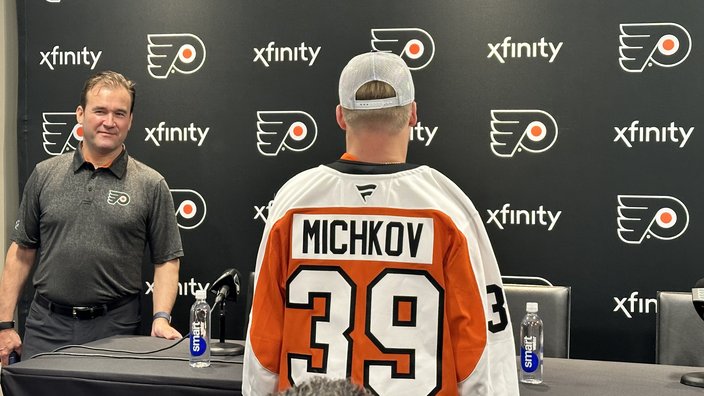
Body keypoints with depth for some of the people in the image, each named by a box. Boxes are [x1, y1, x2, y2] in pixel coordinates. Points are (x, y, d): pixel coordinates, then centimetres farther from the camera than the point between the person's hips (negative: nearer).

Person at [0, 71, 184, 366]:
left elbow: (166, 260, 0)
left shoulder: (151, 185, -1)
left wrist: (161, 317, -14)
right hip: (46, 327, 2)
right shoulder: (45, 174, 6)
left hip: (114, 329, -1)